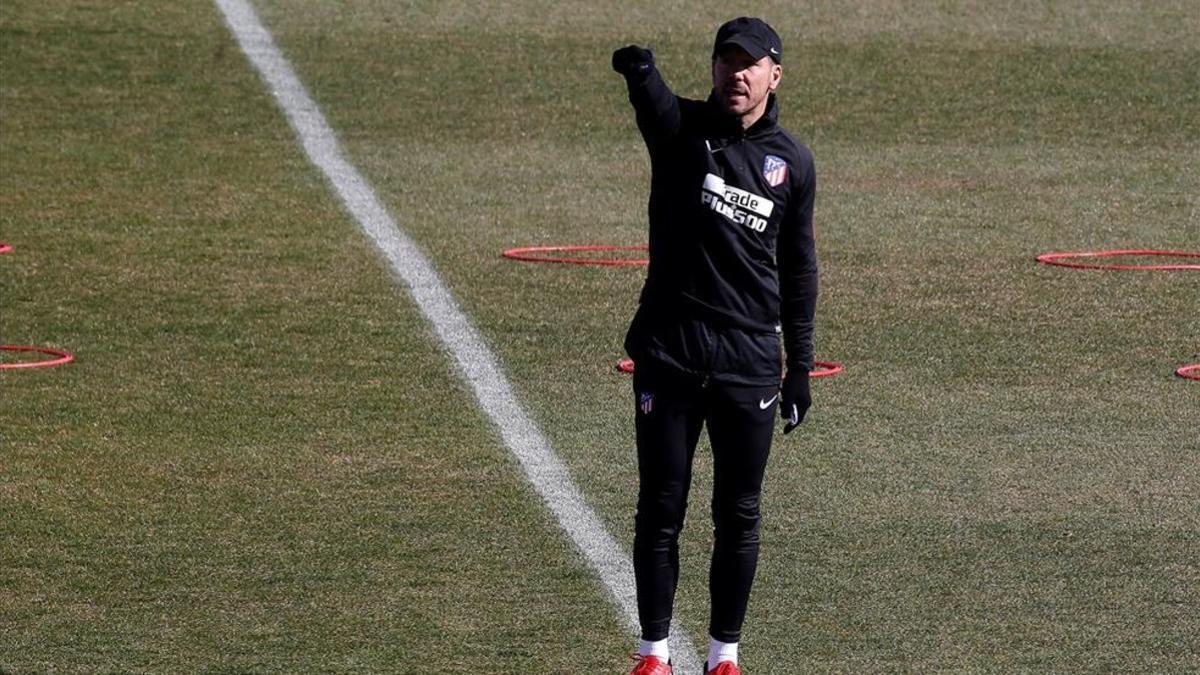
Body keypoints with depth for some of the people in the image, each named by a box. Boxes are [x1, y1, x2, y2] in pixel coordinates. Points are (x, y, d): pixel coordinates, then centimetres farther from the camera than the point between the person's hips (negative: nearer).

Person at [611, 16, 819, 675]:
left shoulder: (792, 162, 5)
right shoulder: (682, 128, -2)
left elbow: (798, 270, 11)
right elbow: (653, 101, -28)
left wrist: (799, 368, 10)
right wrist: (638, 70, -53)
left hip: (750, 358, 2)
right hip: (669, 351, -2)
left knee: (739, 515, 6)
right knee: (660, 507, 4)